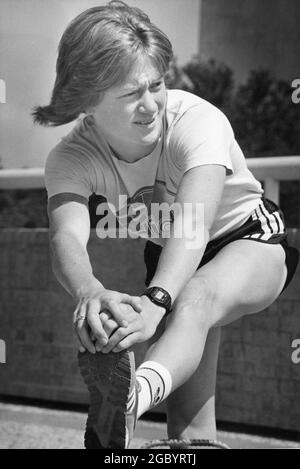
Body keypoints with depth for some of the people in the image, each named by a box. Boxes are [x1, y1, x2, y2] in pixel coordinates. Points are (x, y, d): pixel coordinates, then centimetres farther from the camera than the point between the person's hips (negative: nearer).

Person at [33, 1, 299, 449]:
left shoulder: (199, 122, -32)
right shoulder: (71, 159, -22)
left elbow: (193, 222, -48)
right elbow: (68, 237, -42)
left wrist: (155, 302, -67)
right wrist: (89, 291, -67)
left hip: (250, 240, -6)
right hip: (169, 258, 6)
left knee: (194, 299, -42)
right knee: (189, 426, -6)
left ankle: (135, 395, -68)